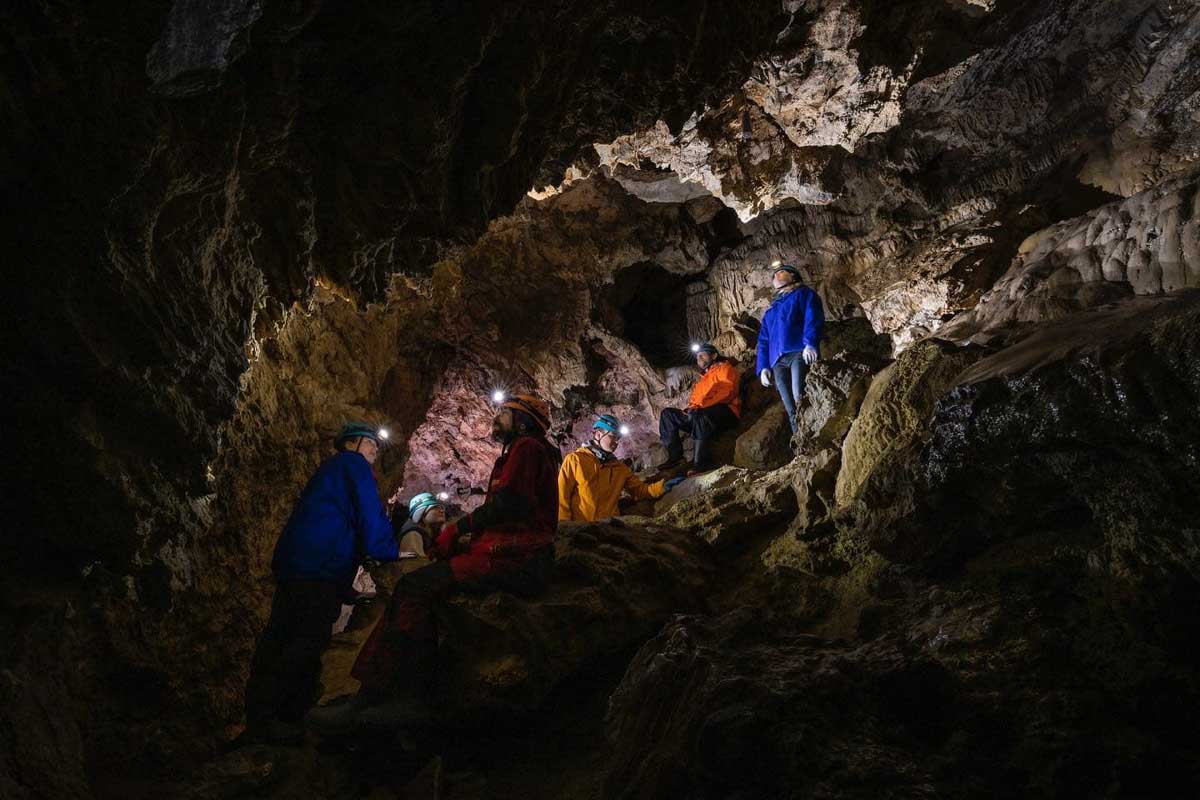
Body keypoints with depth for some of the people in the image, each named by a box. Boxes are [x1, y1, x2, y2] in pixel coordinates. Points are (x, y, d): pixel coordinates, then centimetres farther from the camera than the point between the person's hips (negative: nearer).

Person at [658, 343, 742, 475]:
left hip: (725, 412, -8)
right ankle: (675, 455, -13)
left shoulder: (724, 368, 8)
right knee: (667, 414, 0)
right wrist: (692, 408, -3)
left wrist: (702, 406, -17)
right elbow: (694, 400, 22)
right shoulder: (703, 379, 32)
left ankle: (700, 462, -43)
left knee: (699, 415, -39)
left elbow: (727, 392, -10)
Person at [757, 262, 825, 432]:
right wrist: (763, 366, 12)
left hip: (799, 353, -6)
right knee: (792, 411, -4)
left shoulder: (803, 294, 15)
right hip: (778, 361, 6)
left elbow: (813, 318, -3)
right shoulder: (771, 308, 33)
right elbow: (763, 340, 28)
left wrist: (811, 343, -22)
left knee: (800, 399, -25)